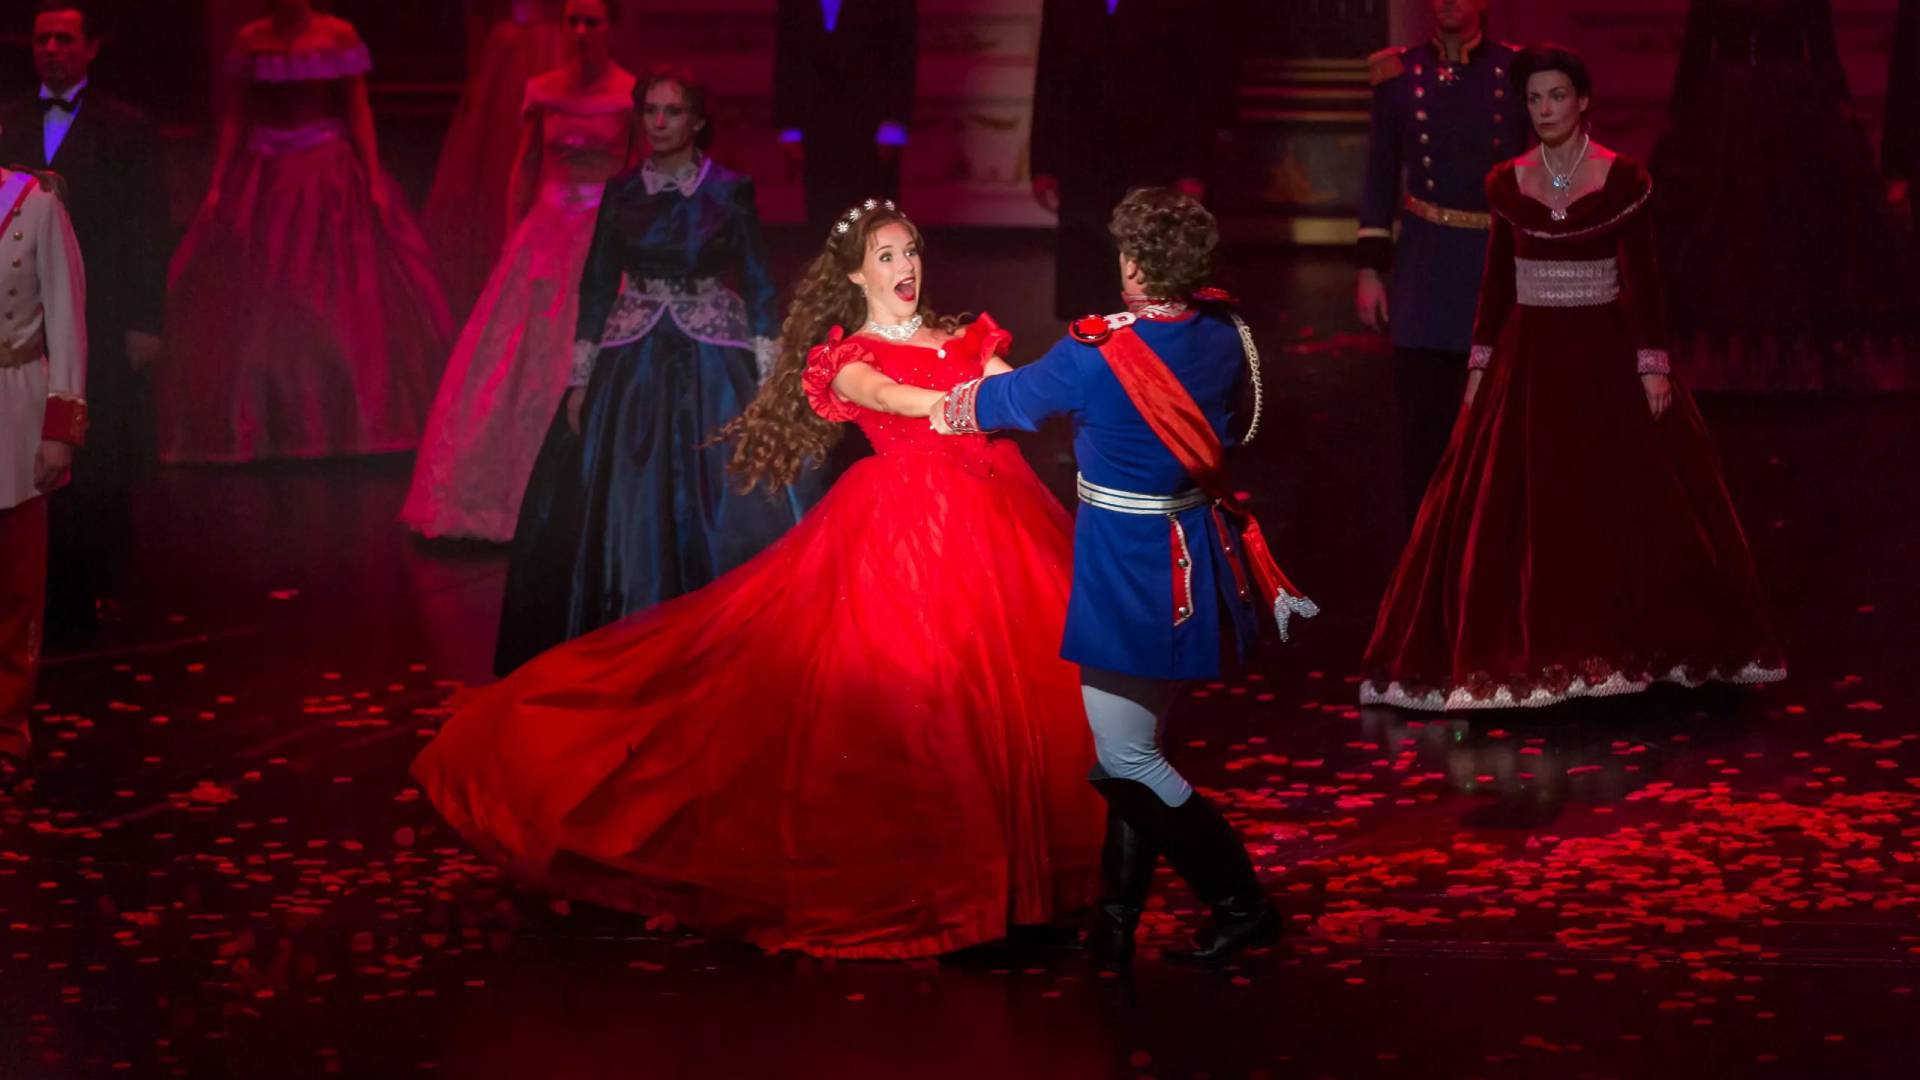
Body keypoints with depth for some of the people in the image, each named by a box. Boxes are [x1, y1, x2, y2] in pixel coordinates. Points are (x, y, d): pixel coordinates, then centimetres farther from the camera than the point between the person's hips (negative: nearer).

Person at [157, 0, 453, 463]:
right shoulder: (251, 41, 6)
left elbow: (359, 111, -1)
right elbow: (237, 116, 7)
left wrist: (373, 182, -8)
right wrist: (218, 184, 1)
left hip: (330, 181, -2)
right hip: (263, 179, 2)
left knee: (342, 303, -3)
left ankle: (340, 421, 6)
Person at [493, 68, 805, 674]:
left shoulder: (729, 191, -1)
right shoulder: (622, 192, 6)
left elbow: (758, 288, -1)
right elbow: (596, 288, 9)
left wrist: (768, 381, -7)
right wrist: (579, 379, 5)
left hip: (712, 369, -2)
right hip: (631, 367, 2)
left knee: (724, 504, -5)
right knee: (627, 509, 2)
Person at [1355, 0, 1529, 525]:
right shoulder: (1400, 73, 3)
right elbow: (1381, 176, 7)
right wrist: (1370, 269, 3)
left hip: (1500, 258, -1)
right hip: (1424, 261, 1)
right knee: (1422, 409, 1)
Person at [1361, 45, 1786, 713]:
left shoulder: (1622, 179, -6)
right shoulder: (1508, 183, 3)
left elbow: (1642, 277, -6)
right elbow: (1498, 278, 9)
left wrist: (1653, 364, -11)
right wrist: (1480, 363, 8)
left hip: (1604, 354, -2)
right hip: (1530, 357, 3)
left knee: (1625, 502, 0)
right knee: (1510, 506, -1)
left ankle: (1628, 643, 13)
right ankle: (1525, 651, 7)